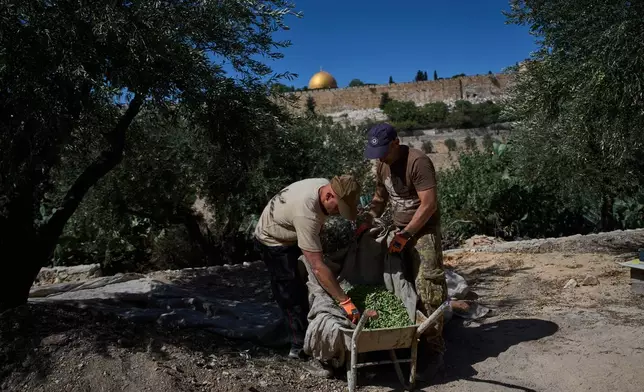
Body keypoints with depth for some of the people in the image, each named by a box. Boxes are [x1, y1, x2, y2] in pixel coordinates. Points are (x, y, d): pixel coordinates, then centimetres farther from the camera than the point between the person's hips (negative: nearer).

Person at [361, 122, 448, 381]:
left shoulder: (418, 162, -20)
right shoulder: (382, 164, 6)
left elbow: (429, 205, -21)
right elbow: (380, 197, 17)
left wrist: (406, 235, -19)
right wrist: (367, 223, 4)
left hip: (423, 231, -7)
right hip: (400, 230, 7)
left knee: (427, 291, -8)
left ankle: (434, 351, 0)